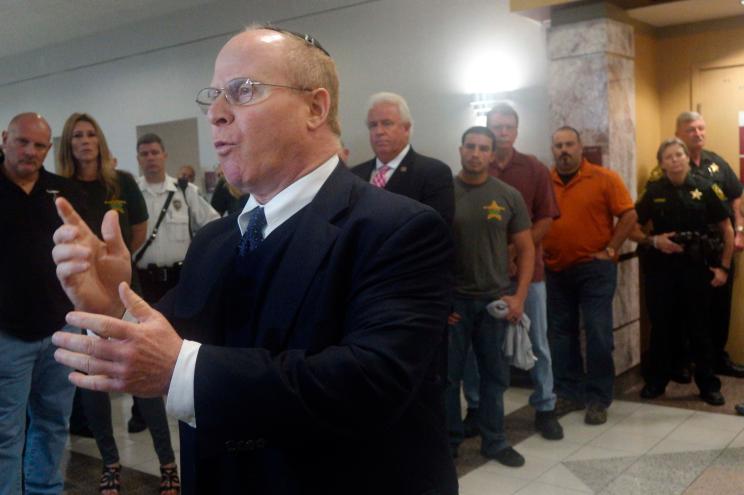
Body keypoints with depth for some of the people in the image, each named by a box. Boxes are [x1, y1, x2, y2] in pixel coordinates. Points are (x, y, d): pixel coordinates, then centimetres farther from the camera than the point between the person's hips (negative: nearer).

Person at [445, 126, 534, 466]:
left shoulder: (509, 196, 2)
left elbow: (526, 250, 5)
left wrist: (519, 297, -4)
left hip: (496, 299, 2)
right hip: (452, 299, -2)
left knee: (495, 374, 12)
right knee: (447, 374, 7)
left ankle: (494, 440, 27)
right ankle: (448, 441, 22)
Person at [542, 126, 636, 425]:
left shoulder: (605, 178, -6)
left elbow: (629, 215, -6)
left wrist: (610, 250, -9)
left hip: (594, 268, -4)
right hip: (555, 270, 4)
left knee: (598, 333, -2)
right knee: (561, 333, 10)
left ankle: (598, 399, 9)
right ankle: (569, 393, 23)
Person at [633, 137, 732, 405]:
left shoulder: (705, 188, -3)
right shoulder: (653, 191, 0)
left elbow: (727, 229, 3)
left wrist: (724, 267, -1)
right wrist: (653, 240, -13)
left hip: (696, 267, -1)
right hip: (660, 267, 1)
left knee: (699, 327, 7)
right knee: (661, 326, 10)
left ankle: (708, 384, 19)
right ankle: (656, 380, 23)